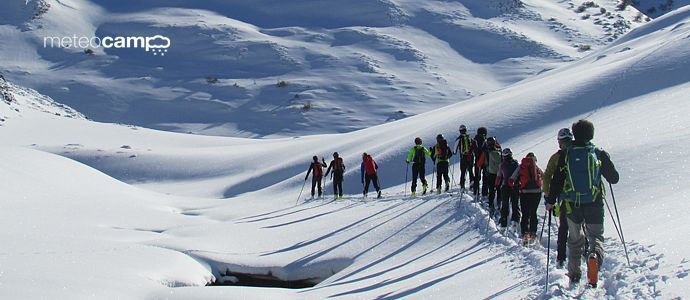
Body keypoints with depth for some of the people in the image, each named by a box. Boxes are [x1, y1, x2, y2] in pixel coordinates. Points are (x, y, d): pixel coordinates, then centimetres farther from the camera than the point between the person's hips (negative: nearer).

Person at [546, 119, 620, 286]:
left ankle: (574, 275, 14)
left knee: (575, 240, 18)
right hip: (594, 205, -1)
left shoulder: (566, 154, -2)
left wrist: (550, 201, 8)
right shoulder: (600, 154, -3)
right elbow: (614, 178, 5)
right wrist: (606, 163, 25)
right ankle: (595, 255, -24)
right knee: (596, 236, 10)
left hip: (572, 205, 1)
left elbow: (557, 180, -2)